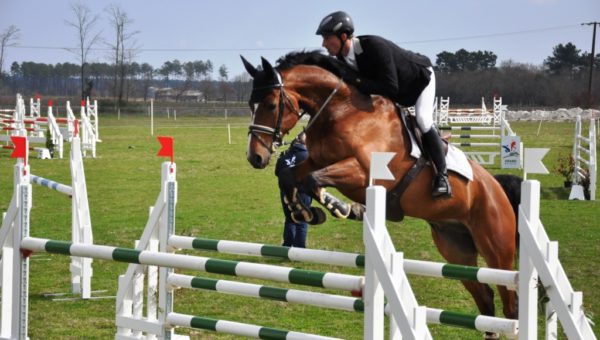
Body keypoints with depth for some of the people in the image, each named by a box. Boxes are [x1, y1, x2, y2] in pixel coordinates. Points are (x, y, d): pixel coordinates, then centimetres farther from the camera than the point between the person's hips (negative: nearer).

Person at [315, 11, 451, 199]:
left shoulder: (374, 46, -41)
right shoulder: (342, 57, -18)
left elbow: (390, 87, -43)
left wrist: (356, 82, -44)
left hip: (421, 78, -8)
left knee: (423, 119, -28)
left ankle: (441, 175, -19)